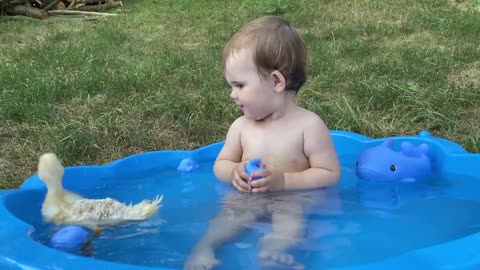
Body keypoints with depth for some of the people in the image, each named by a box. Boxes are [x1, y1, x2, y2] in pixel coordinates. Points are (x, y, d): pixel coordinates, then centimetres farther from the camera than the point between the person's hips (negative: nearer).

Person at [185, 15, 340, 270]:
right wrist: (234, 172, -12)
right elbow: (220, 165, 14)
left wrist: (283, 180, -22)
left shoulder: (309, 125, -12)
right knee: (226, 219, -24)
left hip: (292, 200, -4)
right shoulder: (241, 126, 2)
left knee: (290, 225, -33)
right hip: (246, 199, 4)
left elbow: (330, 173, -12)